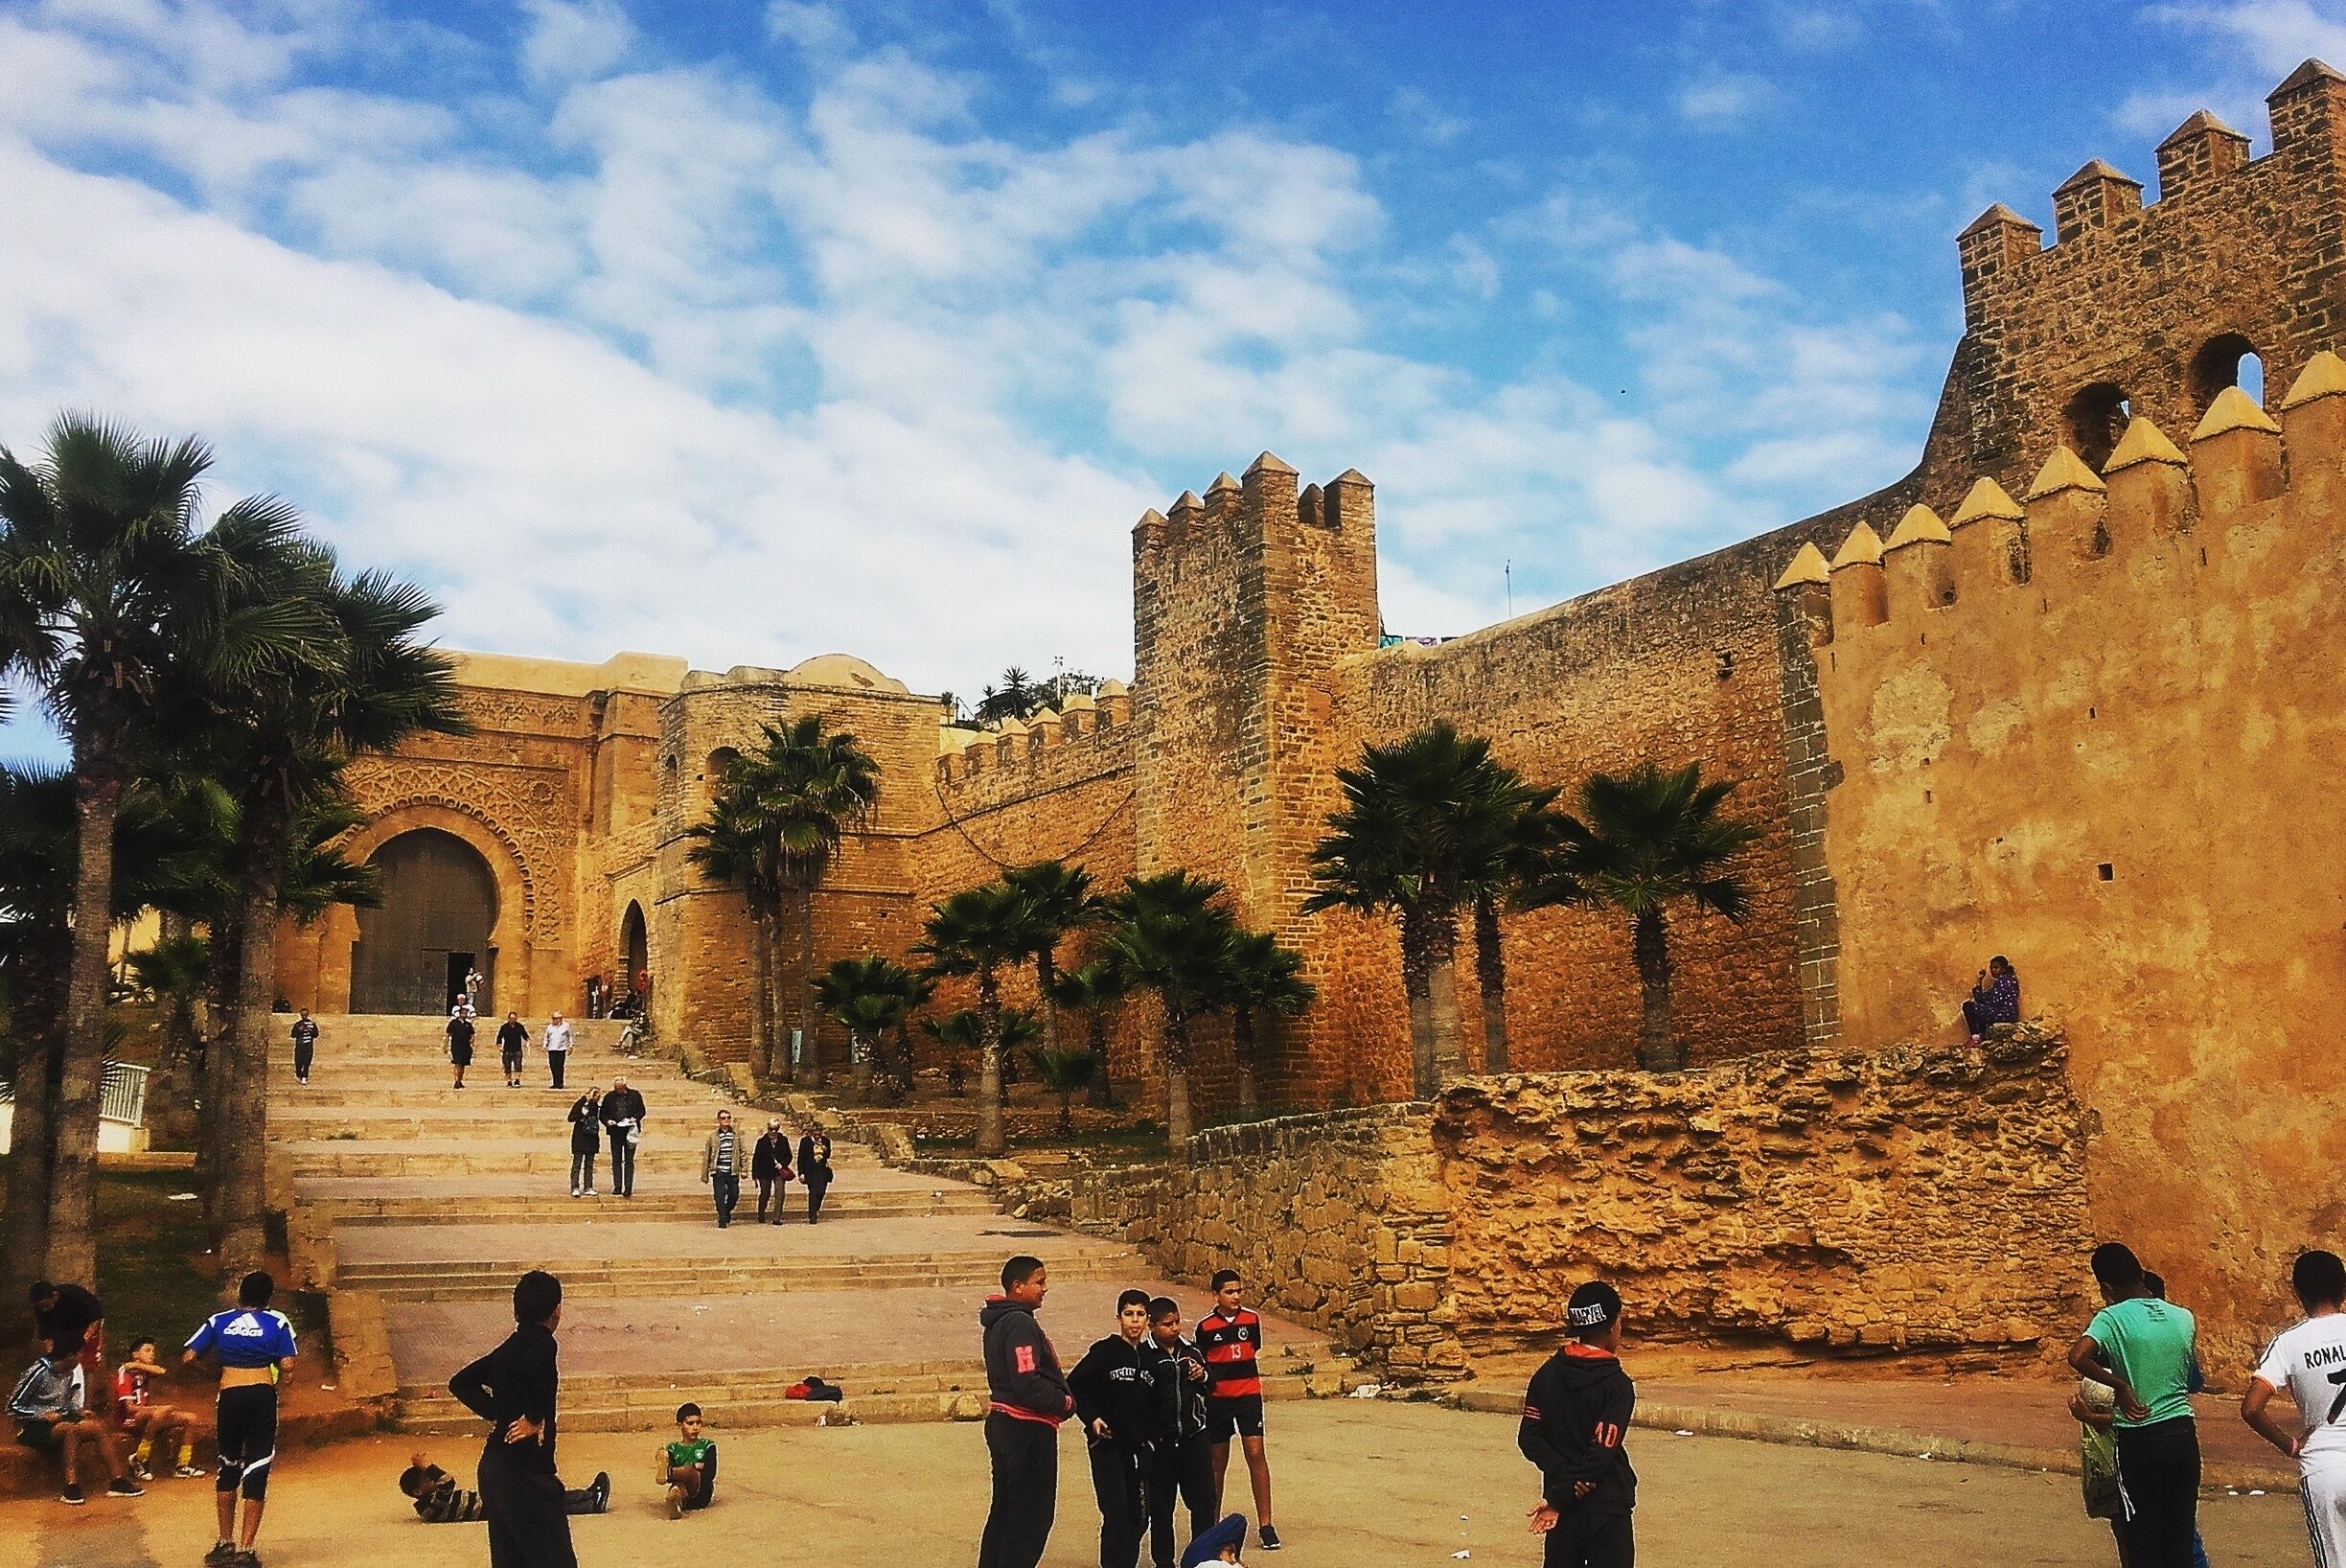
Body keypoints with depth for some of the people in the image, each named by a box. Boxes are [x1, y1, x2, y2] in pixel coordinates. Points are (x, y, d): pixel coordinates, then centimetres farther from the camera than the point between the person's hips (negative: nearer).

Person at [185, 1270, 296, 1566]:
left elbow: (187, 1358, 3)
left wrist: (209, 1358, 23)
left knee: (228, 1466, 20)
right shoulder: (277, 1322, 4)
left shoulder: (218, 1321, 9)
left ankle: (225, 1543, 26)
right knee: (256, 1470, 2)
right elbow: (287, 1365, -4)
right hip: (263, 1396, -2)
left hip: (229, 1397, 2)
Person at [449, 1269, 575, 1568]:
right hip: (525, 1471, -9)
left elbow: (459, 1383, 17)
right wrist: (535, 1419, -21)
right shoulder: (542, 1343, -13)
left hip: (495, 1467, 9)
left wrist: (496, 1415, 9)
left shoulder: (506, 1349, 12)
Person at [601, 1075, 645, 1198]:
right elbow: (603, 1113, 10)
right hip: (615, 1132, 2)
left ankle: (628, 1188, -1)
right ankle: (617, 1187, 11)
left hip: (630, 1131, -2)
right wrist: (607, 1121, -10)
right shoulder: (609, 1097, 6)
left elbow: (642, 1110, 7)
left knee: (629, 1160, -1)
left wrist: (635, 1118, -11)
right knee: (616, 1160, 6)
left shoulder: (635, 1095, 3)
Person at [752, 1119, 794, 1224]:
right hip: (764, 1171, 0)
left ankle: (777, 1218, -10)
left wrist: (782, 1164, -10)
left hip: (779, 1171, 0)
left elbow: (788, 1156, 9)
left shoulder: (784, 1140, 3)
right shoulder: (762, 1141, -1)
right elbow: (756, 1159, 0)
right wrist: (755, 1175, -3)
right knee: (764, 1195, 9)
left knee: (779, 1194, -12)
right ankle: (761, 1217, 31)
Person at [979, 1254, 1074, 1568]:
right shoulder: (1020, 1324, -19)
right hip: (1028, 1429, -10)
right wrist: (1066, 1403, -11)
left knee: (1005, 1509, 18)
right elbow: (1028, 1385, -26)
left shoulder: (1000, 1321, 12)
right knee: (1032, 1516, -3)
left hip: (1002, 1422, 10)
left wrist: (1060, 1398, 6)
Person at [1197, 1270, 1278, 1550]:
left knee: (1256, 1454, -8)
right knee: (1218, 1461, 8)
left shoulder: (1251, 1320, 1)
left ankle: (1265, 1525, -4)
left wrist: (1233, 1373, 10)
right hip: (1217, 1399, -1)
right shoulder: (1206, 1327, -4)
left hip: (1248, 1395, 1)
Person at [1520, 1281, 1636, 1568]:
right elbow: (1602, 1453, -19)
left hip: (1562, 1503, 5)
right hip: (1607, 1506, -5)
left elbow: (1529, 1439, -2)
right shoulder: (1617, 1385, -14)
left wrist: (1565, 1477, -9)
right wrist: (1558, 1498, -16)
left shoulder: (1547, 1374, 1)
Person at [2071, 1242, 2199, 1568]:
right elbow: (2192, 1380, 16)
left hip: (2139, 1440, -4)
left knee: (2143, 1540, 7)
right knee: (2180, 1535, 13)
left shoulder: (2112, 1318, -12)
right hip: (2183, 1433, 5)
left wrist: (2120, 1385, -15)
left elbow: (2077, 1357, -30)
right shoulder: (2183, 1317, 4)